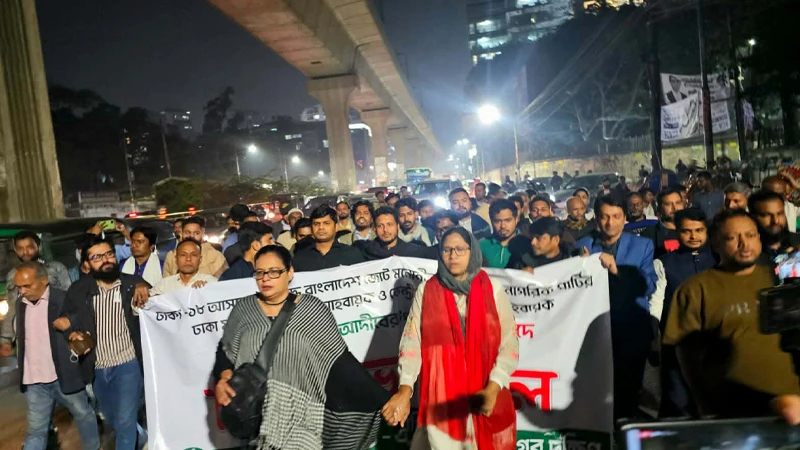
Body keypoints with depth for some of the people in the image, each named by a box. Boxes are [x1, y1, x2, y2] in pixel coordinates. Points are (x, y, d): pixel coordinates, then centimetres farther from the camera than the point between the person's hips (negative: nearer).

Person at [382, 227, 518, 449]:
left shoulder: (493, 289, 1)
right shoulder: (426, 290, 2)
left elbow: (509, 344, -4)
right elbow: (412, 341, -5)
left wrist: (493, 387, -18)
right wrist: (405, 389, -19)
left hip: (486, 395, 0)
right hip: (441, 397, 0)